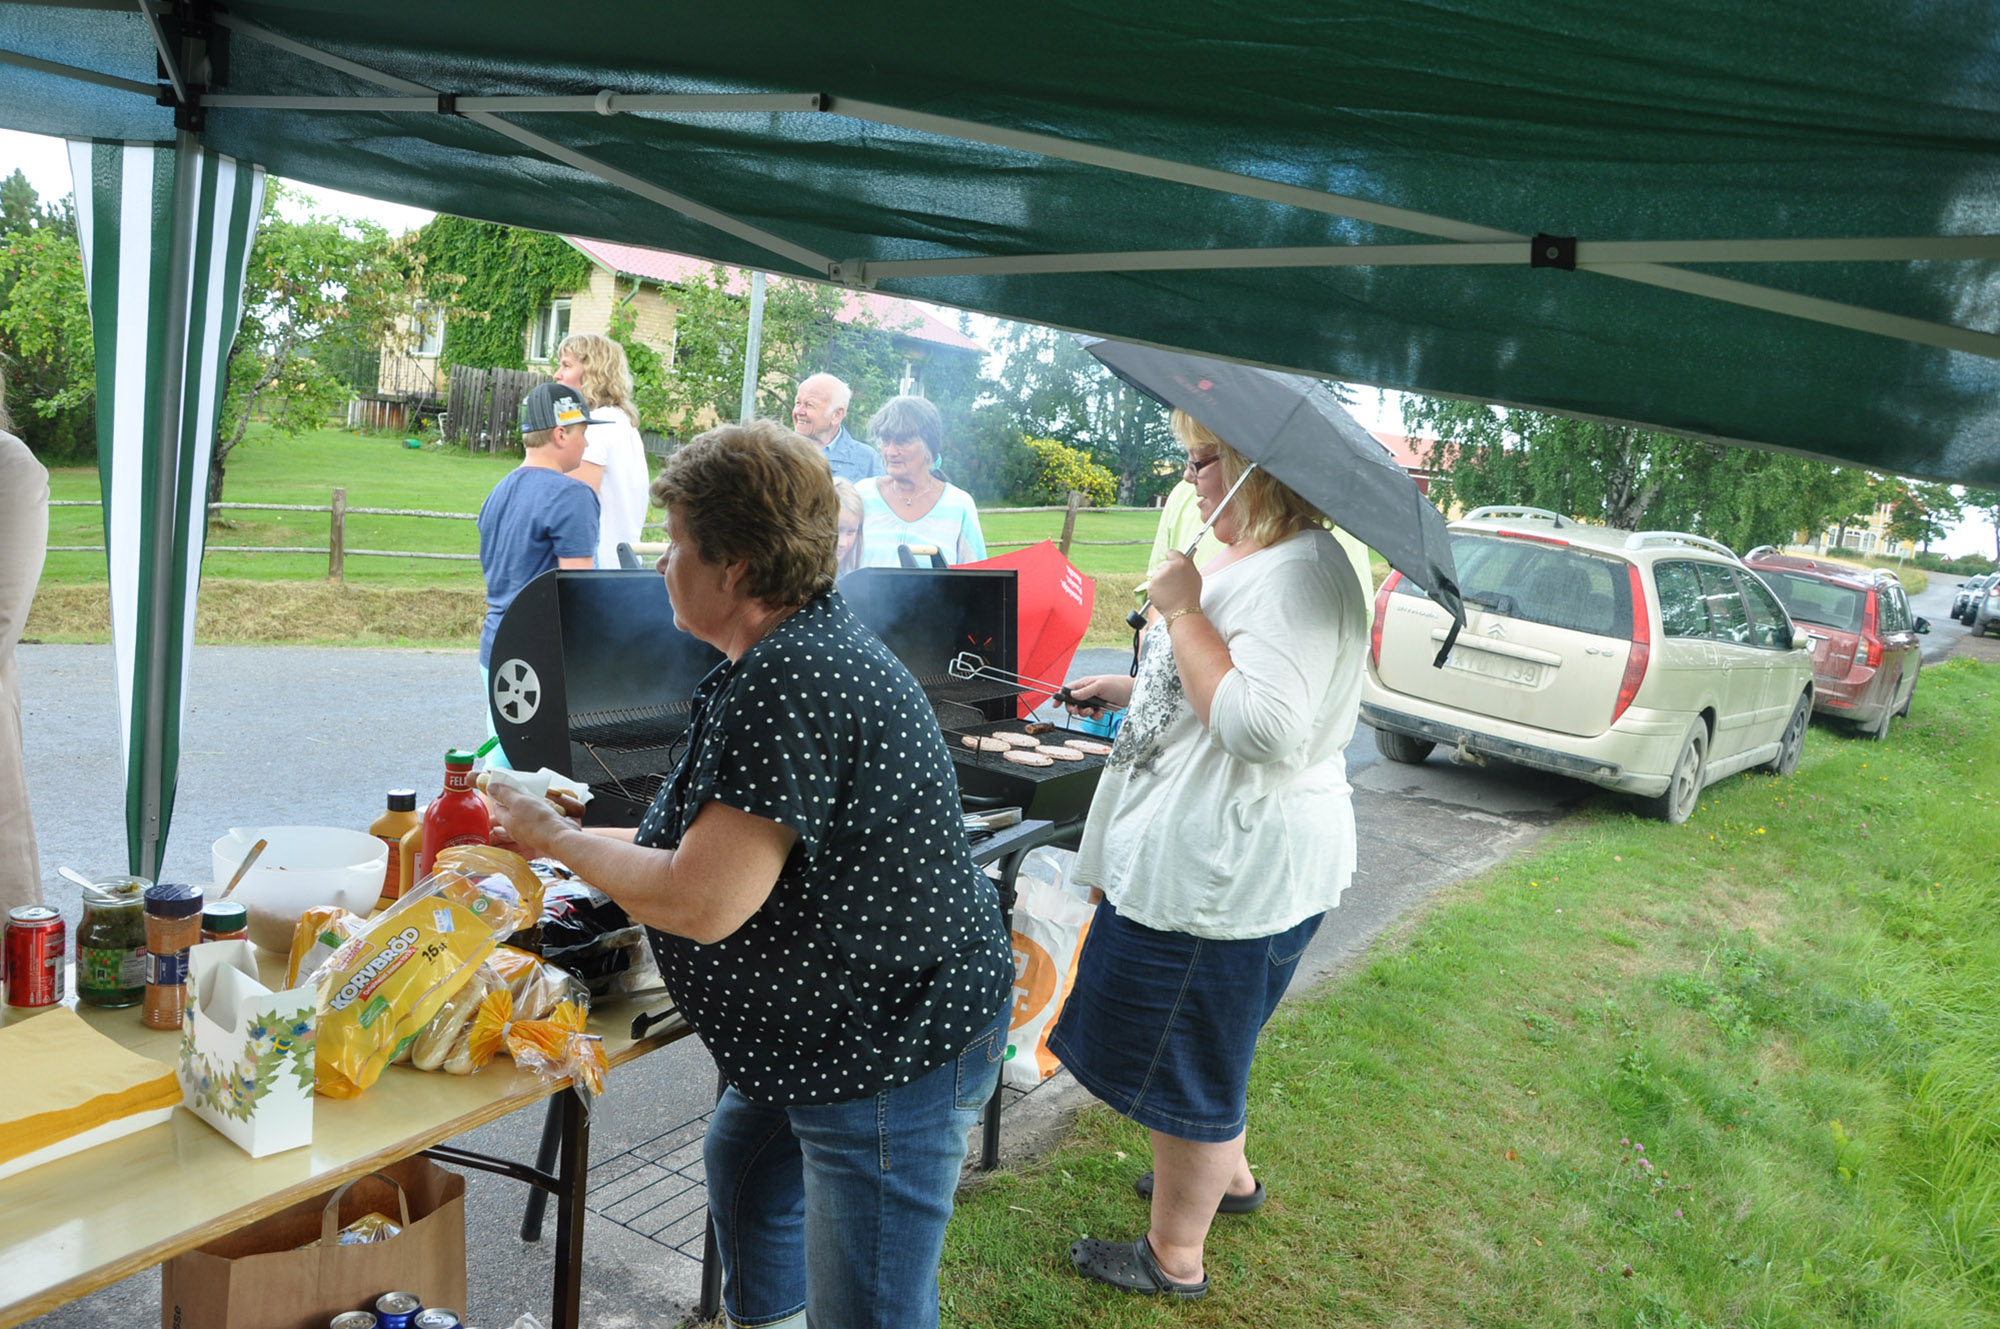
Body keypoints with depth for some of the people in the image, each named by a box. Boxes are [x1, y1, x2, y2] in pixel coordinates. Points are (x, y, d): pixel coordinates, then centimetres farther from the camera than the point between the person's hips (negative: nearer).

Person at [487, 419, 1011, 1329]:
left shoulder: (789, 682, -28)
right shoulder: (799, 651, 7)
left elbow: (702, 903, -27)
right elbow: (728, 841, 13)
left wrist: (554, 838, -12)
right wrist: (578, 839, 13)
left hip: (896, 1049, -11)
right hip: (827, 1026, 11)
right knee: (743, 1159, 31)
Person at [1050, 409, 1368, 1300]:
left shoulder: (1301, 575, -23)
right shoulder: (1254, 561, 12)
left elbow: (1265, 728, -32)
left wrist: (1183, 609, -24)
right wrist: (1136, 689, 16)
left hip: (1232, 867, -11)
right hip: (1213, 851, 11)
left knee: (1186, 1057, 6)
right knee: (1200, 1042, 27)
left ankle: (1175, 1256, 25)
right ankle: (1226, 1175, 49)